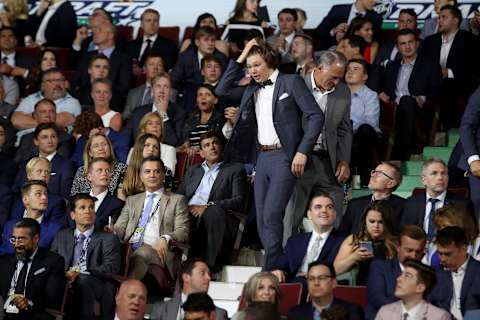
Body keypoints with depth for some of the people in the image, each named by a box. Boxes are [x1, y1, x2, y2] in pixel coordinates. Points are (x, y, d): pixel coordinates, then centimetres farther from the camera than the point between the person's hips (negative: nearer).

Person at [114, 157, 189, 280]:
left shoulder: (177, 200, 18)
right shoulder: (132, 201, 31)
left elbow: (183, 232, 6)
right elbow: (119, 228, 19)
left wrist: (166, 239, -17)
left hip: (158, 251, -3)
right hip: (129, 250, 3)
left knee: (143, 252, -40)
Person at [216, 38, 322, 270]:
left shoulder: (291, 82, -1)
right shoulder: (251, 90, 17)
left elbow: (316, 116, -5)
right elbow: (221, 91, 17)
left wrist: (302, 151, -14)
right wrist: (240, 58, 11)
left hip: (284, 157, -7)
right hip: (262, 158, 7)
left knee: (271, 216, -16)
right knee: (262, 221, 3)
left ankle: (270, 271, -15)